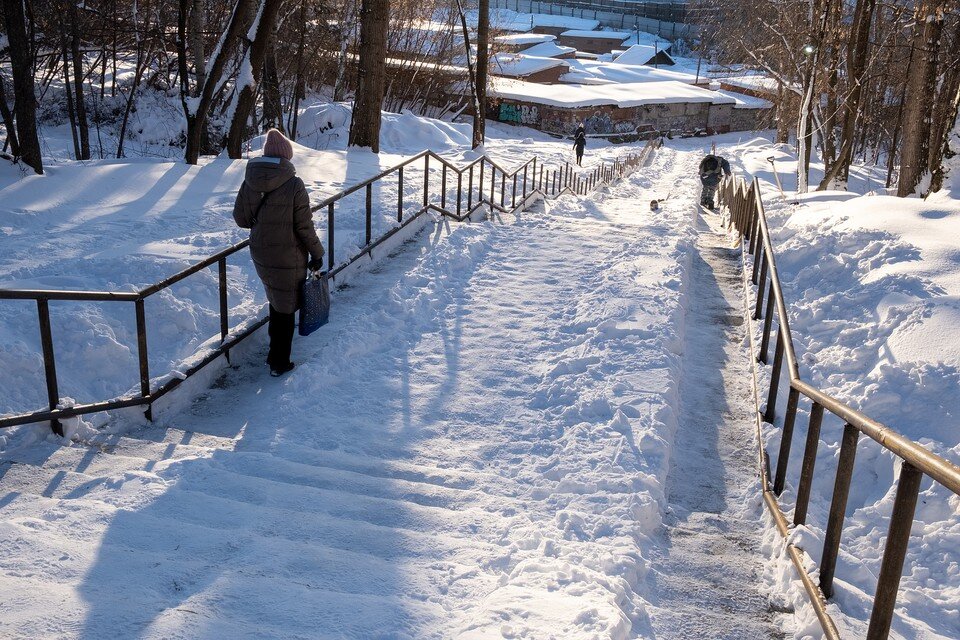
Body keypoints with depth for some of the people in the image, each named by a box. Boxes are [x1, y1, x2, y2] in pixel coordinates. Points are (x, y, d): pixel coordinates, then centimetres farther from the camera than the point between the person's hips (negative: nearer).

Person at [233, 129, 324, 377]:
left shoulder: (249, 182, -5)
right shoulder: (294, 185, -19)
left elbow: (240, 218, 3)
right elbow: (304, 226, -16)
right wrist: (317, 253, -3)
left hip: (260, 255, 5)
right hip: (289, 258, -5)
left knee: (276, 301, 25)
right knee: (286, 308, 9)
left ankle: (276, 351, 37)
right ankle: (279, 363, 17)